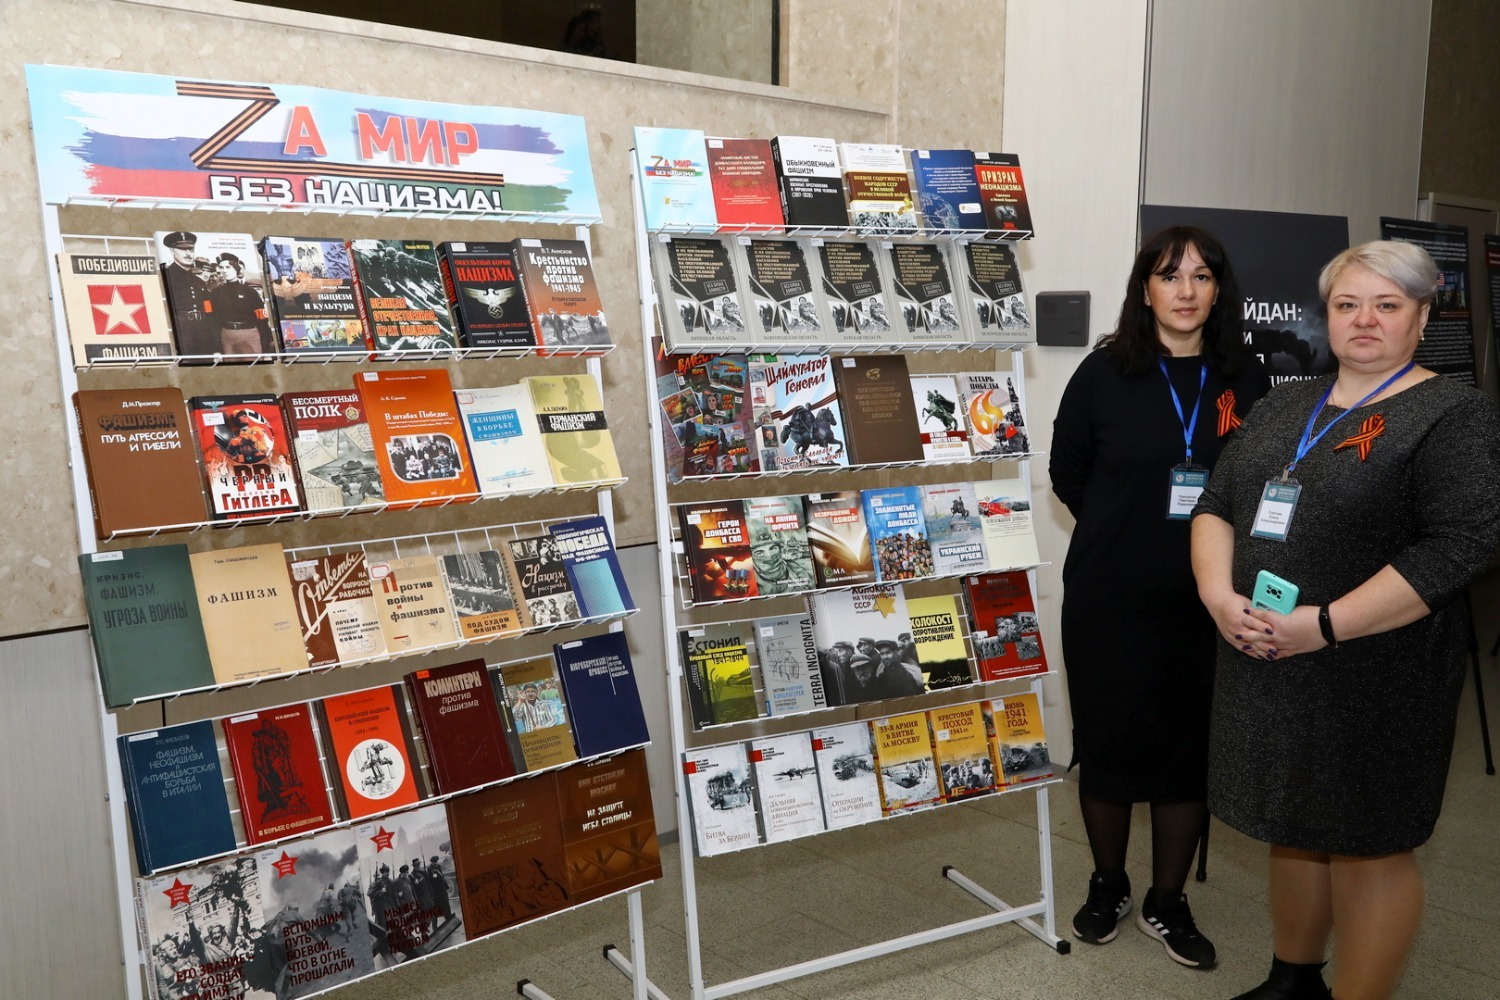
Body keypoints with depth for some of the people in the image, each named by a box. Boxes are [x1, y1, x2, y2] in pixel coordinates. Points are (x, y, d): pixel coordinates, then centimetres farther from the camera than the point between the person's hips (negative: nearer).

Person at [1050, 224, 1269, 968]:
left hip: (1207, 601, 2)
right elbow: (1067, 472, 3)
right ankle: (1107, 885, 33)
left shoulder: (1243, 379, 1)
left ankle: (1166, 903, 29)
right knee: (1110, 741, 10)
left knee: (1190, 748, 10)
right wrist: (1125, 529, 3)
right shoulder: (1105, 372, -5)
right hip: (1109, 599, -2)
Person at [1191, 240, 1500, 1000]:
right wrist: (1218, 593, -9)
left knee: (1368, 845, 6)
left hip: (1374, 678, -6)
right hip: (1266, 667, 6)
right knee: (1291, 825, 18)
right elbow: (1215, 505, 10)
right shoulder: (1284, 406, 11)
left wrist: (1324, 625, -22)